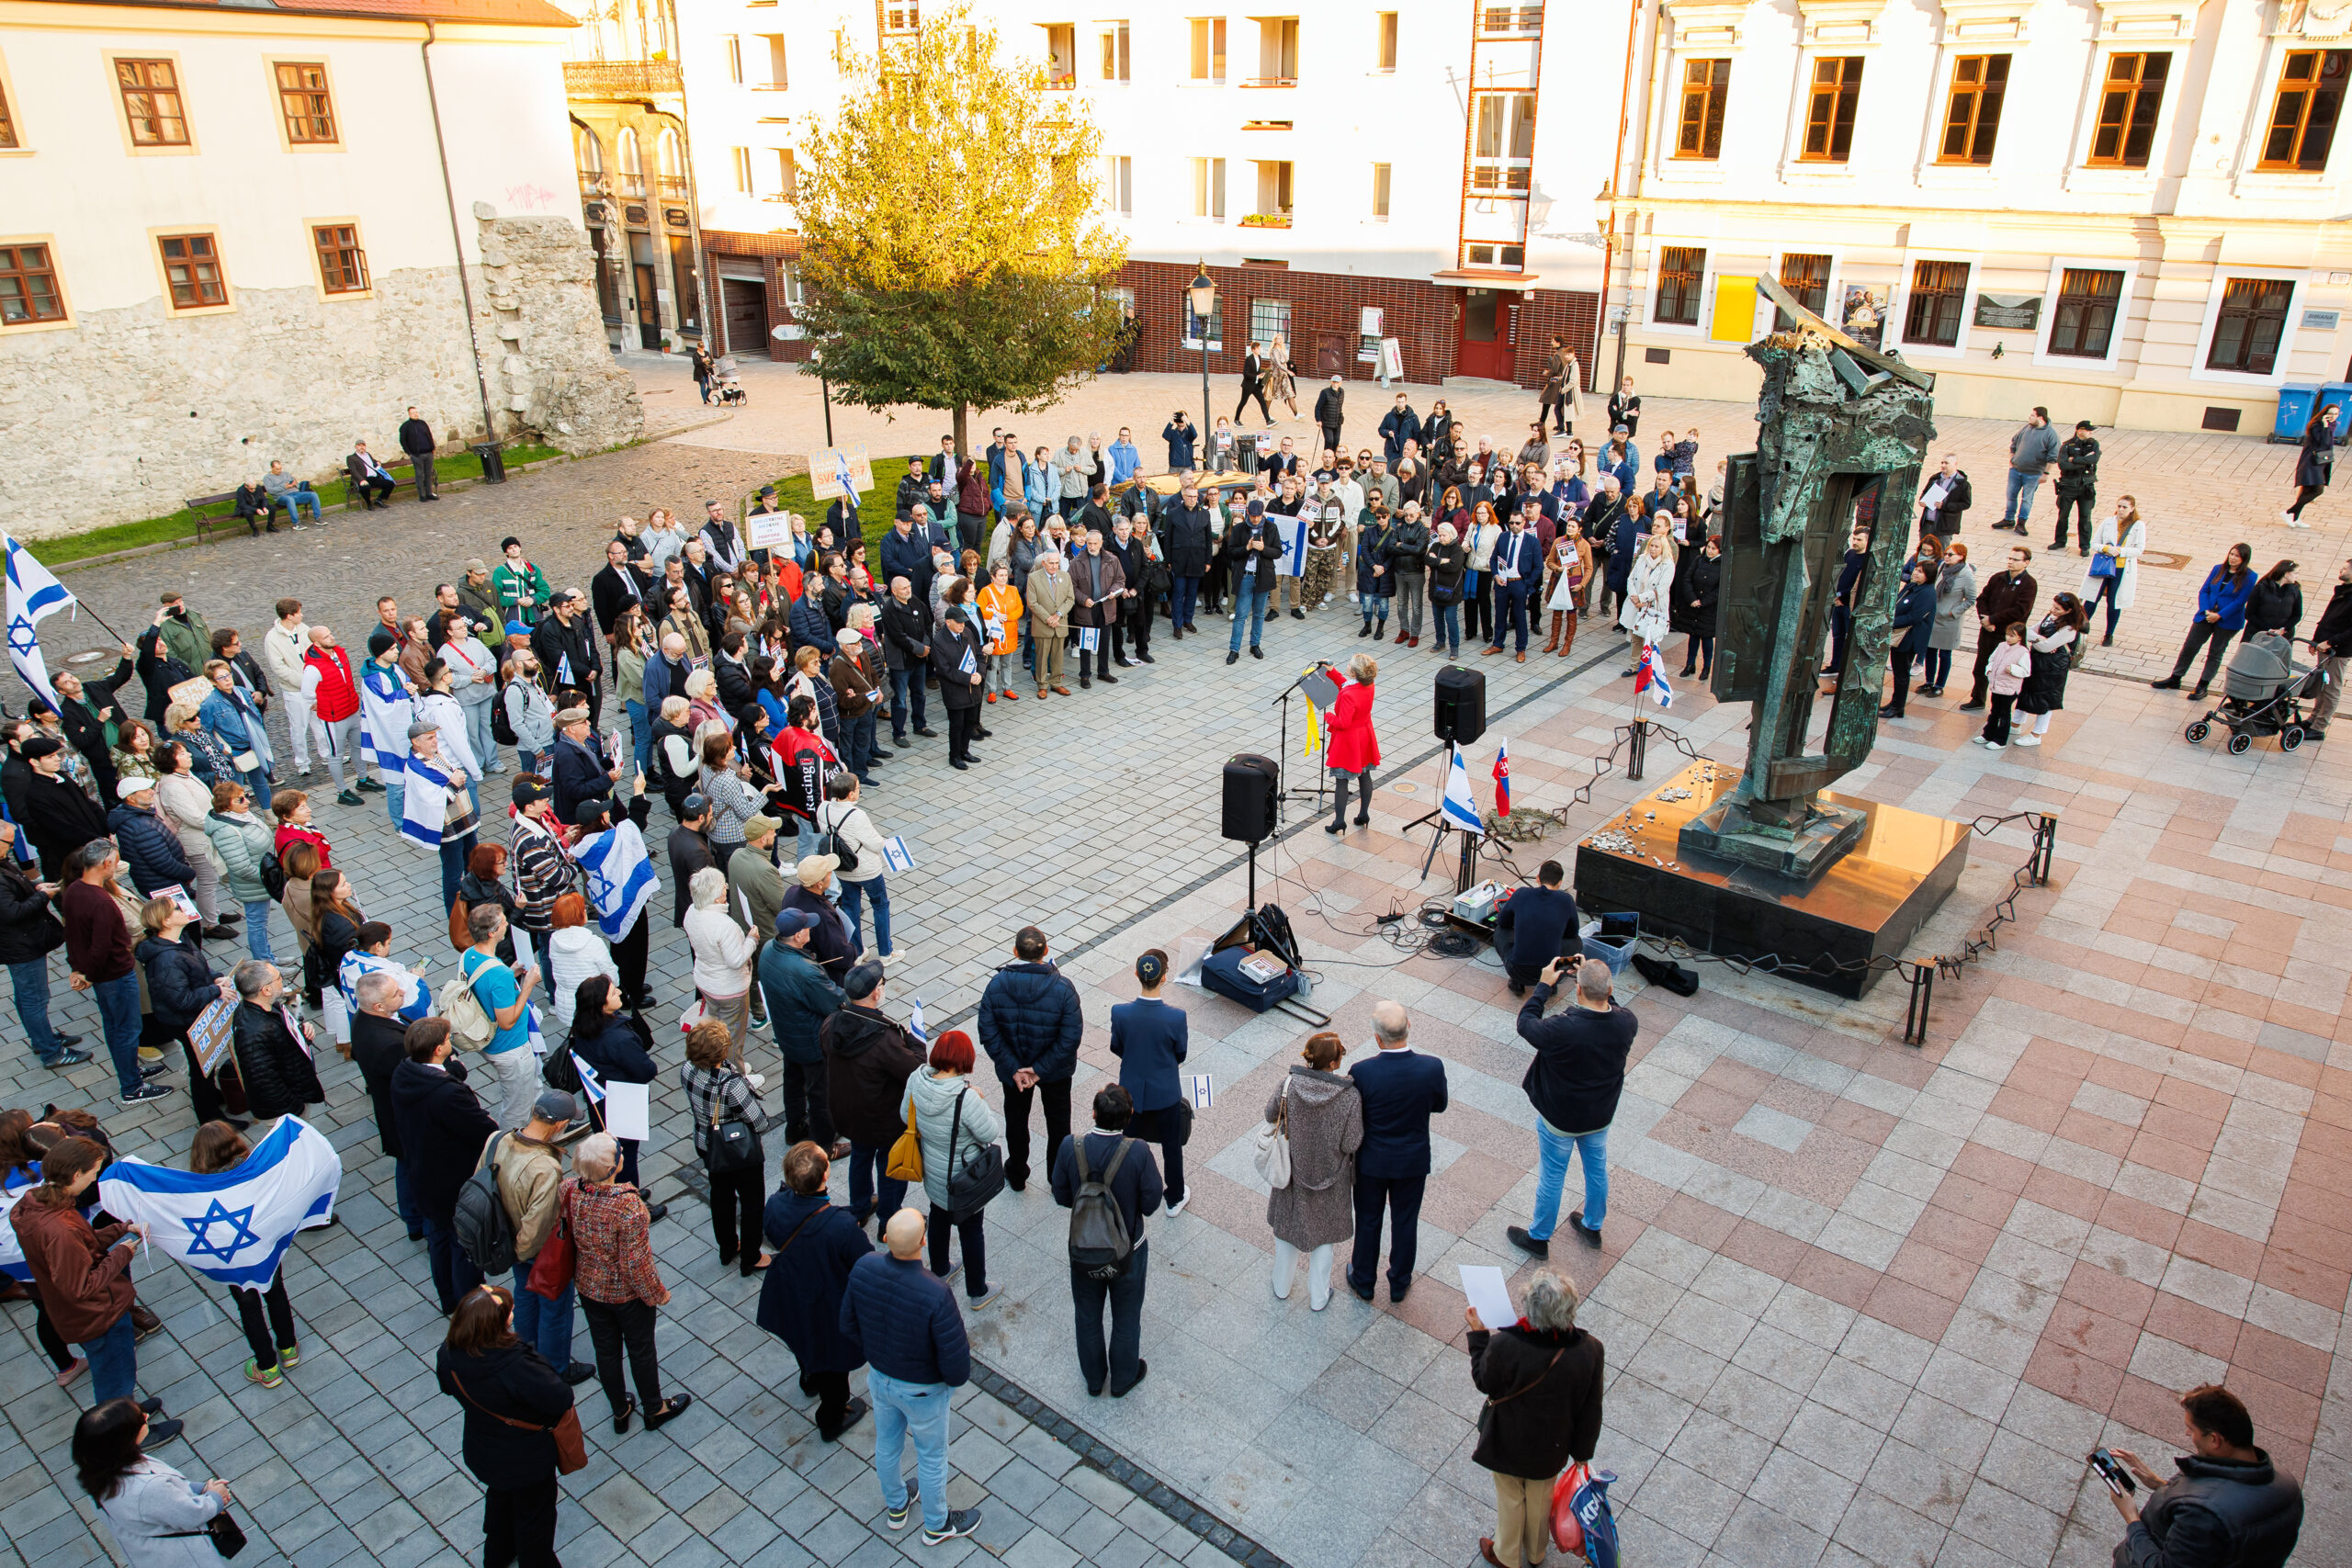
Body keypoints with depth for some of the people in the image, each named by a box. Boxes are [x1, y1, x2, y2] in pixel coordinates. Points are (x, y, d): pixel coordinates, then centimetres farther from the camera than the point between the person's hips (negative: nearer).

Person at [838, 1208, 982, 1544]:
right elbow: (957, 1364, -30)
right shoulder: (936, 1295, -40)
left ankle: (896, 1507, 57)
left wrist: (875, 1356, 11)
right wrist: (955, 1378, -6)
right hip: (922, 1390, -4)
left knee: (886, 1444, 30)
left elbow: (848, 1326, -7)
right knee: (931, 1457, 23)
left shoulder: (863, 1267, -26)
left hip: (879, 1377, 5)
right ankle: (937, 1525, 48)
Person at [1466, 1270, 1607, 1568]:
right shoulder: (1589, 1350, -29)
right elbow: (1590, 1410, -13)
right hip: (1551, 1448, 2)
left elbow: (1484, 1383, -17)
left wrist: (1478, 1334, -6)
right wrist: (1582, 1452, 4)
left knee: (1510, 1499, 27)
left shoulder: (1504, 1345, -38)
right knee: (1541, 1499, 31)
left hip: (1508, 1444, -2)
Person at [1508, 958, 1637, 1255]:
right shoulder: (1627, 1023, -23)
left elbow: (1526, 1023, -18)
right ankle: (1592, 1227, 50)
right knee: (1597, 1170, 27)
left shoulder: (1563, 1029, -38)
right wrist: (1597, 978, -1)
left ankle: (1538, 1237, 37)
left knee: (1551, 1177, 16)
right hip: (1601, 1116, 4)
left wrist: (1544, 985, -10)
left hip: (1560, 1120, -4)